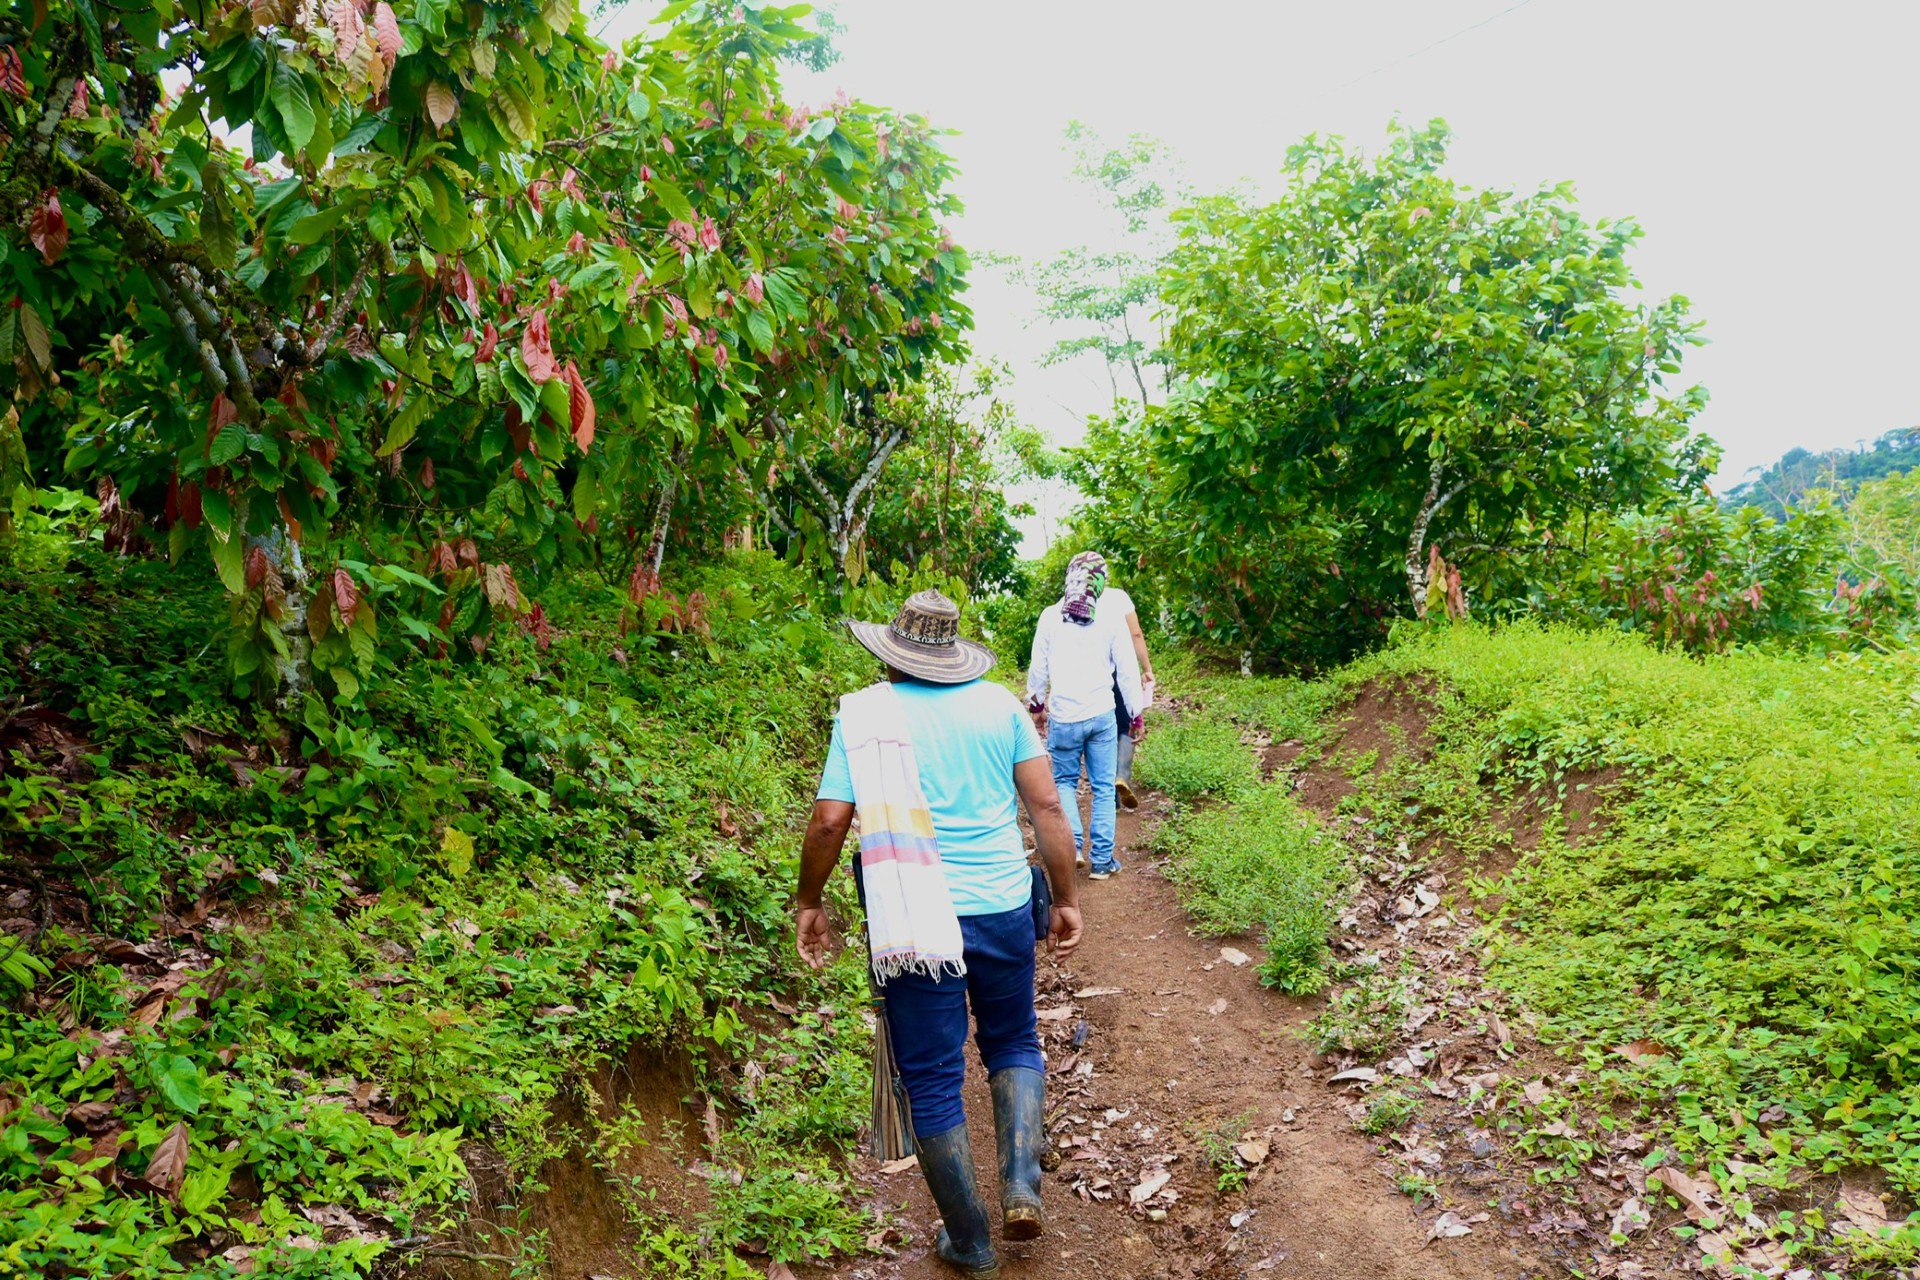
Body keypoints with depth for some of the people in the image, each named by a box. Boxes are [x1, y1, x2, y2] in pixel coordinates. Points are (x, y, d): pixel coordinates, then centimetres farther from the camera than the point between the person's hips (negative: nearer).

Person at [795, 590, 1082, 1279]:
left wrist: (809, 903, 8)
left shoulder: (865, 713, -3)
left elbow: (829, 822, -8)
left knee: (932, 1080, 11)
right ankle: (1021, 1186, 9)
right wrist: (1065, 900, 10)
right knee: (1013, 1043, 25)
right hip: (1003, 907, 2)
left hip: (917, 922, -2)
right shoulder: (999, 703, 3)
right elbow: (1046, 807, 1)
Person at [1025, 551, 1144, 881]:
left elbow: (1038, 666, 4)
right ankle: (1101, 859, 9)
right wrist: (1136, 714, 12)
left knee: (1065, 781, 17)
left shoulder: (1051, 616, -5)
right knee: (1103, 788, 9)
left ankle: (1071, 843, 0)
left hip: (1063, 717, 0)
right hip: (1102, 716, 0)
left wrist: (1035, 700, 22)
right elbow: (1127, 670, 0)